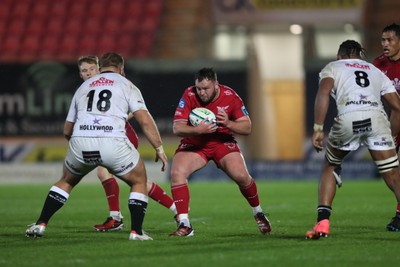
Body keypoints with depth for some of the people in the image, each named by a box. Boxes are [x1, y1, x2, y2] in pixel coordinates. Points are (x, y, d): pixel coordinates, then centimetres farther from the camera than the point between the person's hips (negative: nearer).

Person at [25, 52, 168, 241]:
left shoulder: (83, 87, 26)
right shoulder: (126, 85, 16)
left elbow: (67, 130, 30)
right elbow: (145, 121, 2)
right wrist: (159, 148, 8)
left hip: (80, 142, 3)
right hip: (113, 143, -3)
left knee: (66, 181, 30)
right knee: (139, 182, 19)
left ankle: (40, 225, 21)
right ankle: (136, 232, 9)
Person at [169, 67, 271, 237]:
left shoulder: (230, 96, -14)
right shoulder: (189, 96, -16)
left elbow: (247, 128, -10)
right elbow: (177, 128, -19)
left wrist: (228, 124, -30)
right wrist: (198, 130, -38)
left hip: (222, 142, 0)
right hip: (194, 143, 0)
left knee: (241, 176, -19)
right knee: (176, 173, -25)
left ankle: (258, 213, 12)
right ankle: (185, 225, -19)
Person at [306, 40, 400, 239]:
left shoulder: (333, 67, 25)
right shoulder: (375, 71, 34)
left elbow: (323, 92, 2)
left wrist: (318, 129, -2)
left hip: (347, 118, -1)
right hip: (376, 116, 1)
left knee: (329, 168, 22)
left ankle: (322, 222, 11)